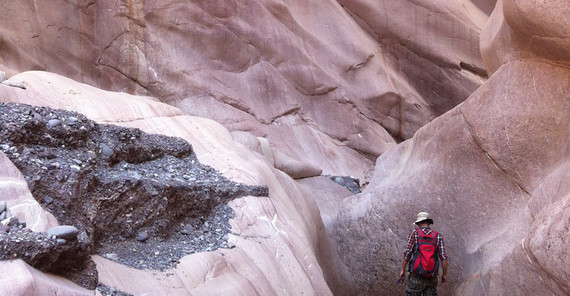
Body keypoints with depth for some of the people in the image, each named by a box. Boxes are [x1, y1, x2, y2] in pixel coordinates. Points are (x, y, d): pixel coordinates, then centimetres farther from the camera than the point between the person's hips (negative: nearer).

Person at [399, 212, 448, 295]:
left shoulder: (415, 232, -2)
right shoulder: (438, 236, 2)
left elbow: (407, 253, -7)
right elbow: (443, 257, -5)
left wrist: (402, 269, 3)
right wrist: (445, 274, 6)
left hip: (417, 276, -2)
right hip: (431, 278, 2)